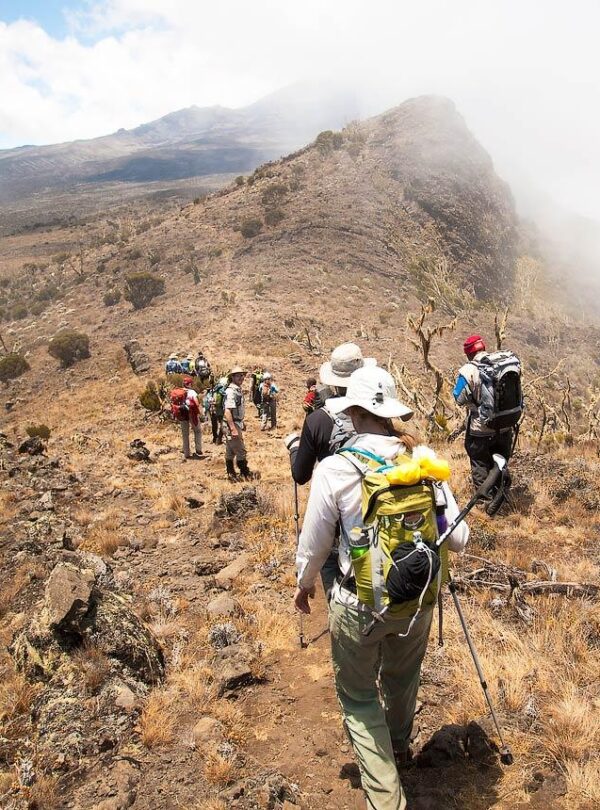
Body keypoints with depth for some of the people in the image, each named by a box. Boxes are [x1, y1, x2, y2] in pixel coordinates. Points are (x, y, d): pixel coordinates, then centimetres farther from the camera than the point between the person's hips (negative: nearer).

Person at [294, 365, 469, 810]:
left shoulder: (334, 468, -20)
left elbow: (314, 544, -9)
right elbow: (458, 539, -7)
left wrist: (304, 583, 11)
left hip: (359, 604, -4)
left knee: (359, 695, 21)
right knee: (403, 678, 31)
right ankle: (399, 745, 58)